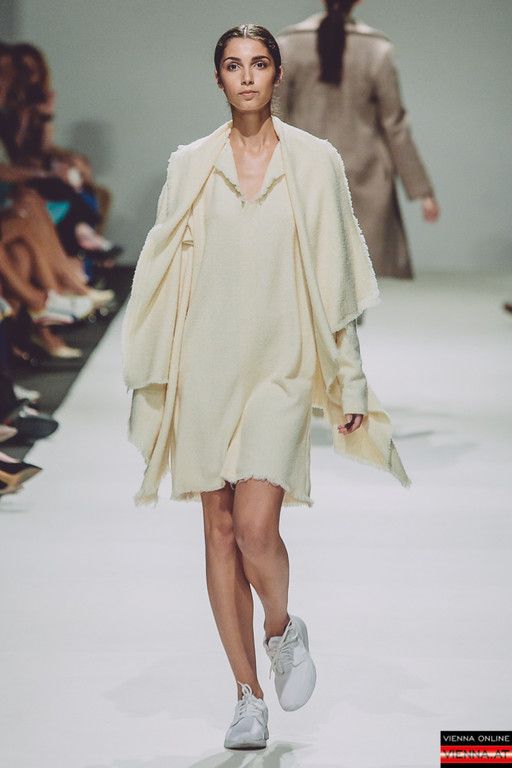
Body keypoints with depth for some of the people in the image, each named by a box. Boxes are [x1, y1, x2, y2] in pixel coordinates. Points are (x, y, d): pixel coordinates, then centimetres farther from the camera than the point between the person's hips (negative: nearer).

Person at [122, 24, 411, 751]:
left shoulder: (315, 161, 2)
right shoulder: (191, 164, 5)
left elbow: (337, 281, 3)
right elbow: (162, 275, 8)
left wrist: (349, 384, 3)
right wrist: (152, 378, 5)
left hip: (280, 365, -2)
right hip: (207, 360, 2)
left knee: (256, 526, -15)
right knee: (220, 529, 4)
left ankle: (285, 629, 18)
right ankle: (249, 698, 14)